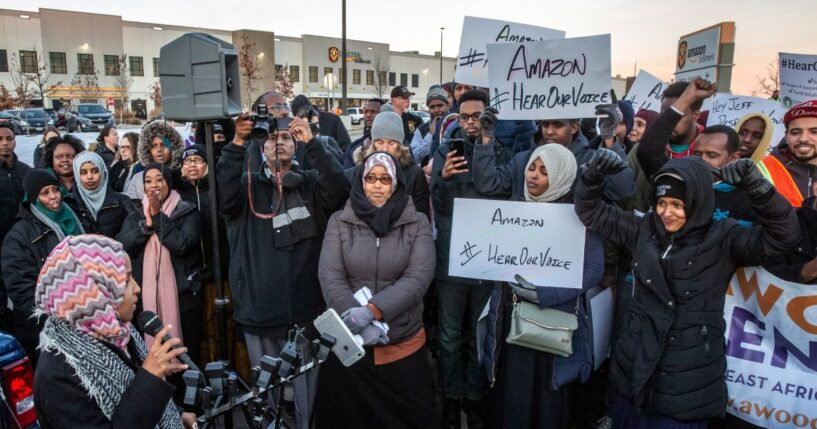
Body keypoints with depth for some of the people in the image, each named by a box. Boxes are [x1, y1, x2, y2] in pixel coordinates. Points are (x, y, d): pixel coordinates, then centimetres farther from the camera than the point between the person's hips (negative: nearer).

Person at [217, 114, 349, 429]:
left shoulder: (311, 184, 4)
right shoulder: (248, 184, 5)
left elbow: (339, 190, -15)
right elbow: (223, 194, -15)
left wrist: (312, 142, -21)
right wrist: (237, 143, -23)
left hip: (307, 309, 0)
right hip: (260, 309, 1)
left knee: (307, 387, 12)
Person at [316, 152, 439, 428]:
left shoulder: (417, 223, -2)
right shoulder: (340, 222, 0)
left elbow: (418, 278, -13)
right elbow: (329, 276, -9)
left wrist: (373, 310, -23)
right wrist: (355, 318, -21)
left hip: (404, 343, 0)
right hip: (347, 342, 1)